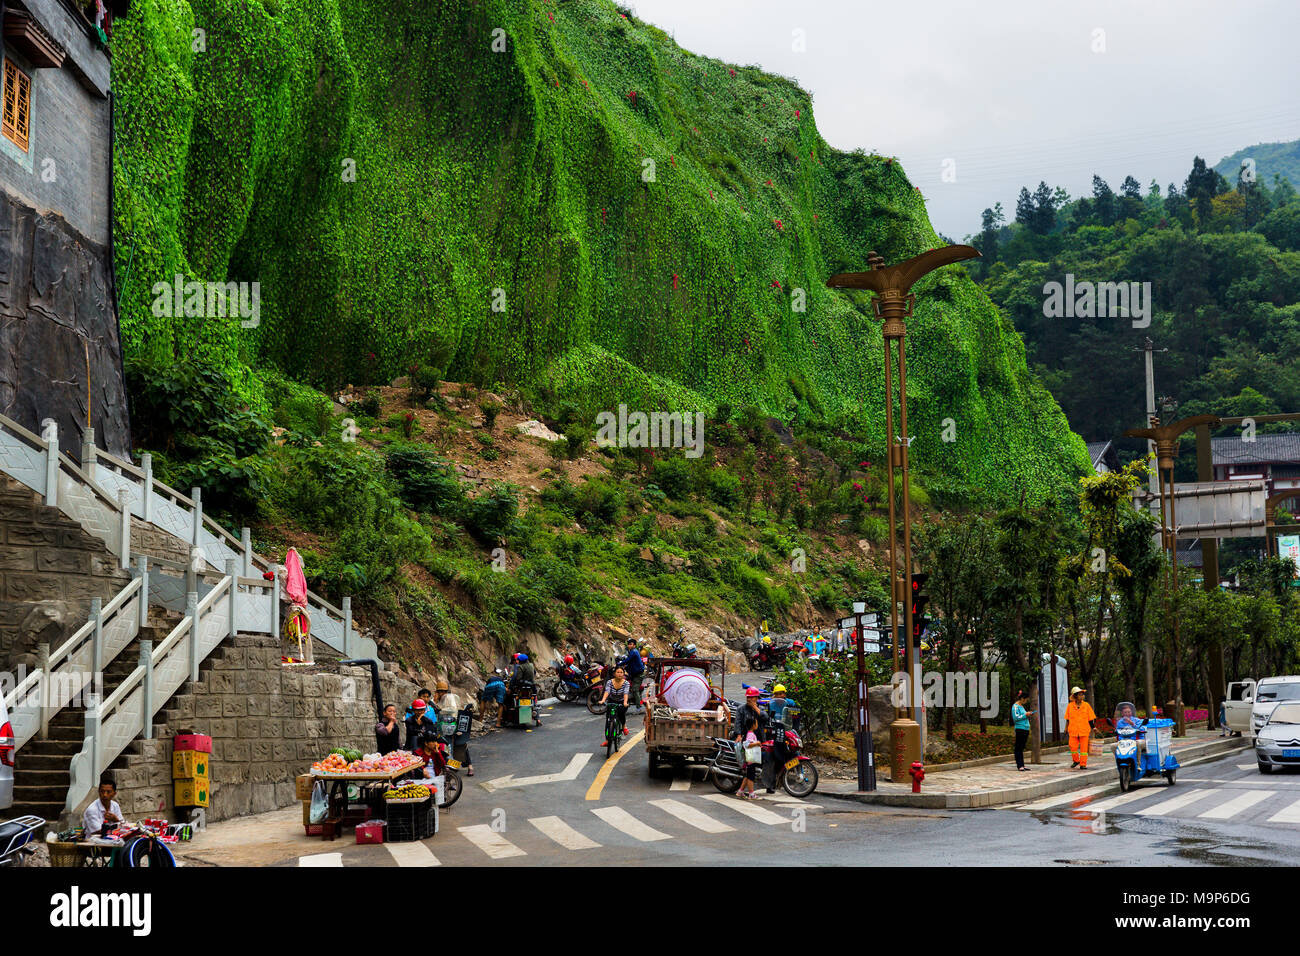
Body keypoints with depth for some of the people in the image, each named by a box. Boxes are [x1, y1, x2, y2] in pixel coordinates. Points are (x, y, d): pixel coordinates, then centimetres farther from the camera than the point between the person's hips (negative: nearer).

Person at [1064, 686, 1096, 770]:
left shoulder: (1086, 705, 3)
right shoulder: (1070, 706, 4)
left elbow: (1090, 719, 8)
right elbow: (1068, 718, 12)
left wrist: (1092, 729, 5)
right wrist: (1066, 728, 9)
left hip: (1084, 730, 0)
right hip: (1073, 730, 0)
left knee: (1084, 748, -1)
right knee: (1073, 747, -2)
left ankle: (1083, 764, 5)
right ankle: (1076, 760, 22)